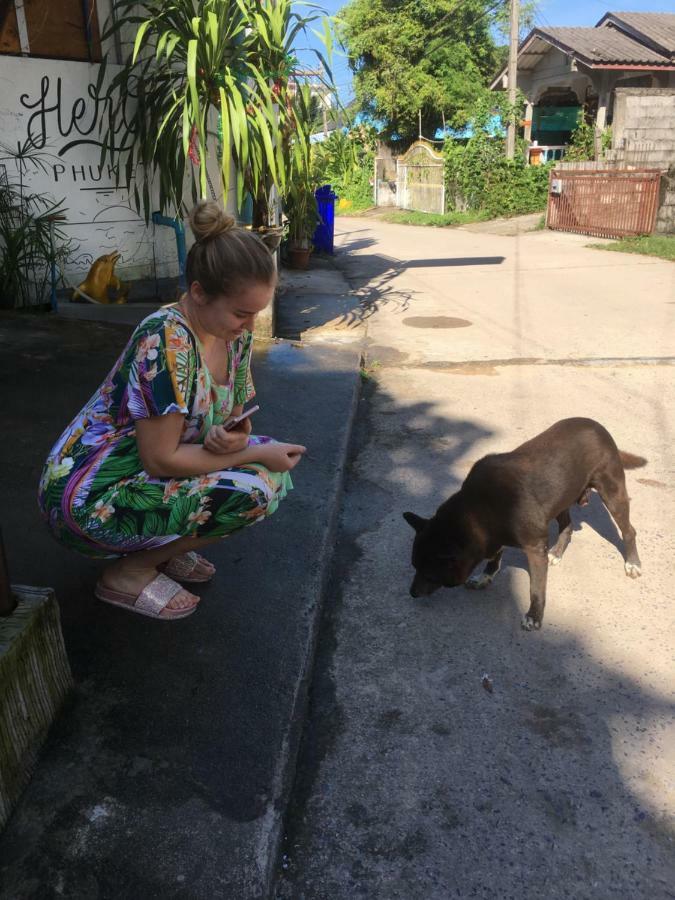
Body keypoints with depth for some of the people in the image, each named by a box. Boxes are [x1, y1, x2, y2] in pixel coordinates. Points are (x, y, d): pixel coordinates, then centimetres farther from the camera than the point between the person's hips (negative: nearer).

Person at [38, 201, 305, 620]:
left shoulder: (234, 332, -2)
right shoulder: (166, 340, -27)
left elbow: (236, 418, 7)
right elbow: (160, 460, -25)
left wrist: (236, 439, -17)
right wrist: (254, 453, -19)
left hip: (147, 477, 8)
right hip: (88, 498, -8)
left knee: (272, 466, 0)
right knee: (256, 489, -23)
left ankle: (164, 545, 9)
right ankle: (130, 572, -4)